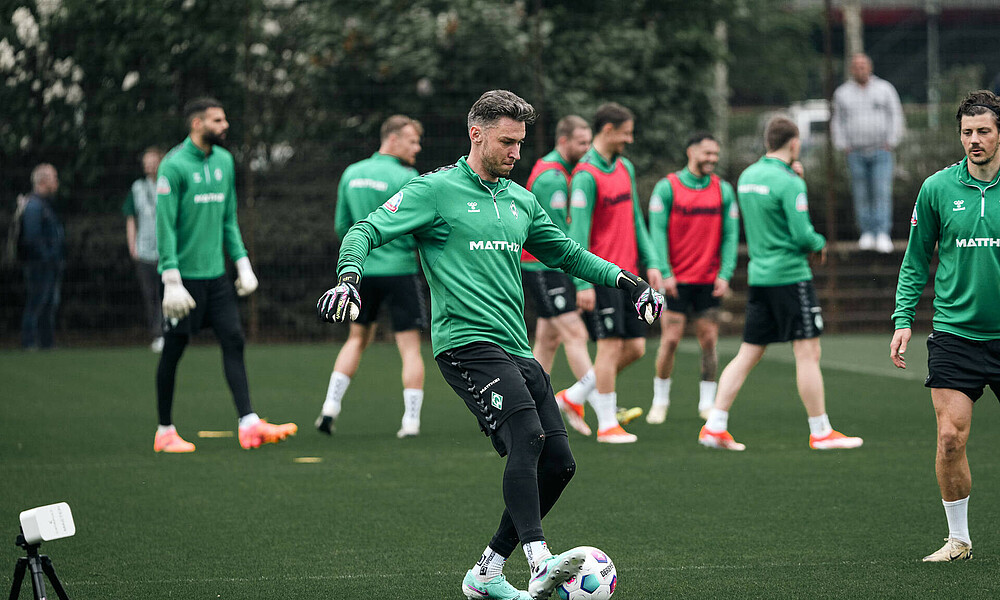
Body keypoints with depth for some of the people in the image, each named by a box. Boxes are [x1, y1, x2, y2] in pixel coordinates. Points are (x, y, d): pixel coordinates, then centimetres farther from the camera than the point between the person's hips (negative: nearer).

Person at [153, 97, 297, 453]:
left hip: (216, 275, 6)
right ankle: (165, 432, 13)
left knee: (233, 341, -3)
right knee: (173, 350, 2)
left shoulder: (224, 161, 10)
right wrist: (172, 281, -18)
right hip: (185, 276, -6)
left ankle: (249, 424, -6)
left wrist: (242, 263, 11)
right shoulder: (174, 165, -12)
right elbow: (165, 226, -14)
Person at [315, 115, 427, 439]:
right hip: (400, 268, -5)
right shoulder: (406, 179, -12)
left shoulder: (351, 174, 6)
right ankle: (411, 420, -3)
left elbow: (342, 226, 13)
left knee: (358, 338, 20)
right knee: (410, 346, 1)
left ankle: (330, 406, 9)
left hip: (361, 268, 5)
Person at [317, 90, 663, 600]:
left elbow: (567, 253, 32)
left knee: (558, 463, 0)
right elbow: (366, 232, -5)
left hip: (516, 350, 8)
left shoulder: (520, 200, 20)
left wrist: (624, 279, 20)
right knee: (527, 436, -27)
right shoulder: (435, 190, 0)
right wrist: (349, 277, -25)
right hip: (466, 343, -8)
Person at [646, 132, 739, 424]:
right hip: (676, 280, -2)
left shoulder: (723, 190, 5)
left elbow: (731, 235, 5)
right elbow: (657, 232, -6)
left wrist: (725, 274, -6)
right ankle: (660, 401, 10)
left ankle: (707, 402, 12)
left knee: (709, 341, 2)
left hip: (709, 280, 2)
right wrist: (665, 273, -13)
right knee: (670, 340, -5)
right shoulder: (667, 187, -3)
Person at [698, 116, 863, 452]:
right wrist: (820, 244, 3)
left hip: (758, 273, 8)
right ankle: (820, 432, 2)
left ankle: (714, 426, 4)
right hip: (789, 275, -8)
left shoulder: (747, 176, 10)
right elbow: (802, 234, -18)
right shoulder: (789, 183, -14)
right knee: (808, 352, -2)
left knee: (748, 355, 9)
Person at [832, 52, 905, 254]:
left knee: (882, 192, -11)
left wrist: (891, 143, -4)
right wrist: (843, 146, 2)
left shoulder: (885, 89, 4)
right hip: (856, 152, 2)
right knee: (861, 195, 1)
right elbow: (838, 122, 14)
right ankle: (867, 234, 9)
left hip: (881, 151, -2)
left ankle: (883, 235, -16)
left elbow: (895, 116, 5)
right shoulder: (842, 93, 8)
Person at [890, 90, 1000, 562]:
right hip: (954, 333, 0)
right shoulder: (937, 188, 1)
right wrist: (903, 320, 1)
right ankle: (958, 538, 8)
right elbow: (916, 262, 9)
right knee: (950, 438, -7)